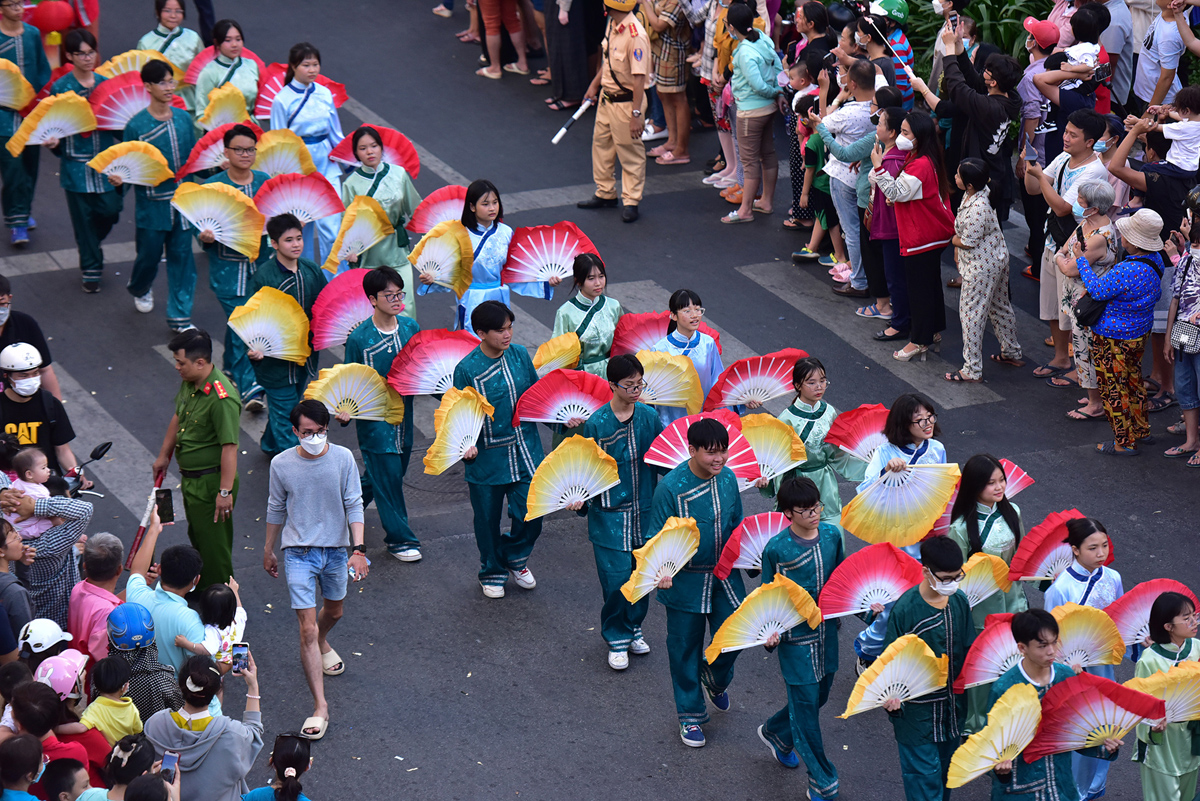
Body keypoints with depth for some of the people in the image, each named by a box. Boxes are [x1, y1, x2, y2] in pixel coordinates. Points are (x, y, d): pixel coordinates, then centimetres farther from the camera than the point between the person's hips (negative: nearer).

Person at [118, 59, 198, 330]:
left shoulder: (183, 118, 3)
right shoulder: (136, 125, -10)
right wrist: (117, 178, -25)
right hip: (152, 204, -3)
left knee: (182, 256, 5)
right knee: (149, 254, 9)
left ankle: (180, 317, 14)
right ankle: (140, 289, 44)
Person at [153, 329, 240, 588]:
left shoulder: (222, 398, -29)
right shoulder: (188, 382, 0)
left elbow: (229, 447, -29)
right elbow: (178, 418, 18)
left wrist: (225, 491, -28)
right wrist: (164, 455, 26)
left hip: (212, 482, -10)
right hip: (190, 479, 10)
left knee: (214, 546, 2)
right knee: (197, 537, 24)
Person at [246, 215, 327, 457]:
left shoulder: (312, 271, 0)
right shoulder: (263, 277, -16)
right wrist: (253, 347, -28)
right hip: (276, 358, -6)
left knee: (294, 407, 21)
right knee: (283, 412, 0)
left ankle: (270, 444, 45)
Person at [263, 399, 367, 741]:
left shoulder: (343, 458, -10)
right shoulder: (282, 464, -10)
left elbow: (354, 505, -4)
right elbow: (276, 509, 5)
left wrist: (358, 549, -13)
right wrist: (268, 551, 14)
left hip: (335, 549, 2)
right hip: (298, 552, -2)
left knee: (333, 611, 26)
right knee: (307, 629, -10)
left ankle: (322, 645, 62)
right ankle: (319, 707, -8)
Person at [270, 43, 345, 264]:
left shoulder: (324, 94, 3)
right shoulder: (282, 100, -7)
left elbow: (336, 133, 13)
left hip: (326, 162, 2)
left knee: (331, 226, -6)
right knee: (301, 229, 8)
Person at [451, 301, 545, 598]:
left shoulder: (520, 355, 0)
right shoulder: (466, 369, -13)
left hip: (525, 453, 3)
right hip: (487, 459, -3)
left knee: (531, 516, 3)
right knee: (488, 521, 12)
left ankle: (515, 558, 32)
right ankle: (492, 572, 35)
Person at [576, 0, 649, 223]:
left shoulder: (635, 35, -28)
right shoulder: (612, 24, 0)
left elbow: (639, 78, -27)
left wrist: (636, 114, -26)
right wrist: (595, 84, 22)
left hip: (626, 102, -9)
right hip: (606, 97, 9)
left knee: (630, 153, 5)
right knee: (601, 144, 20)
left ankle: (631, 201, 19)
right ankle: (605, 194, 36)